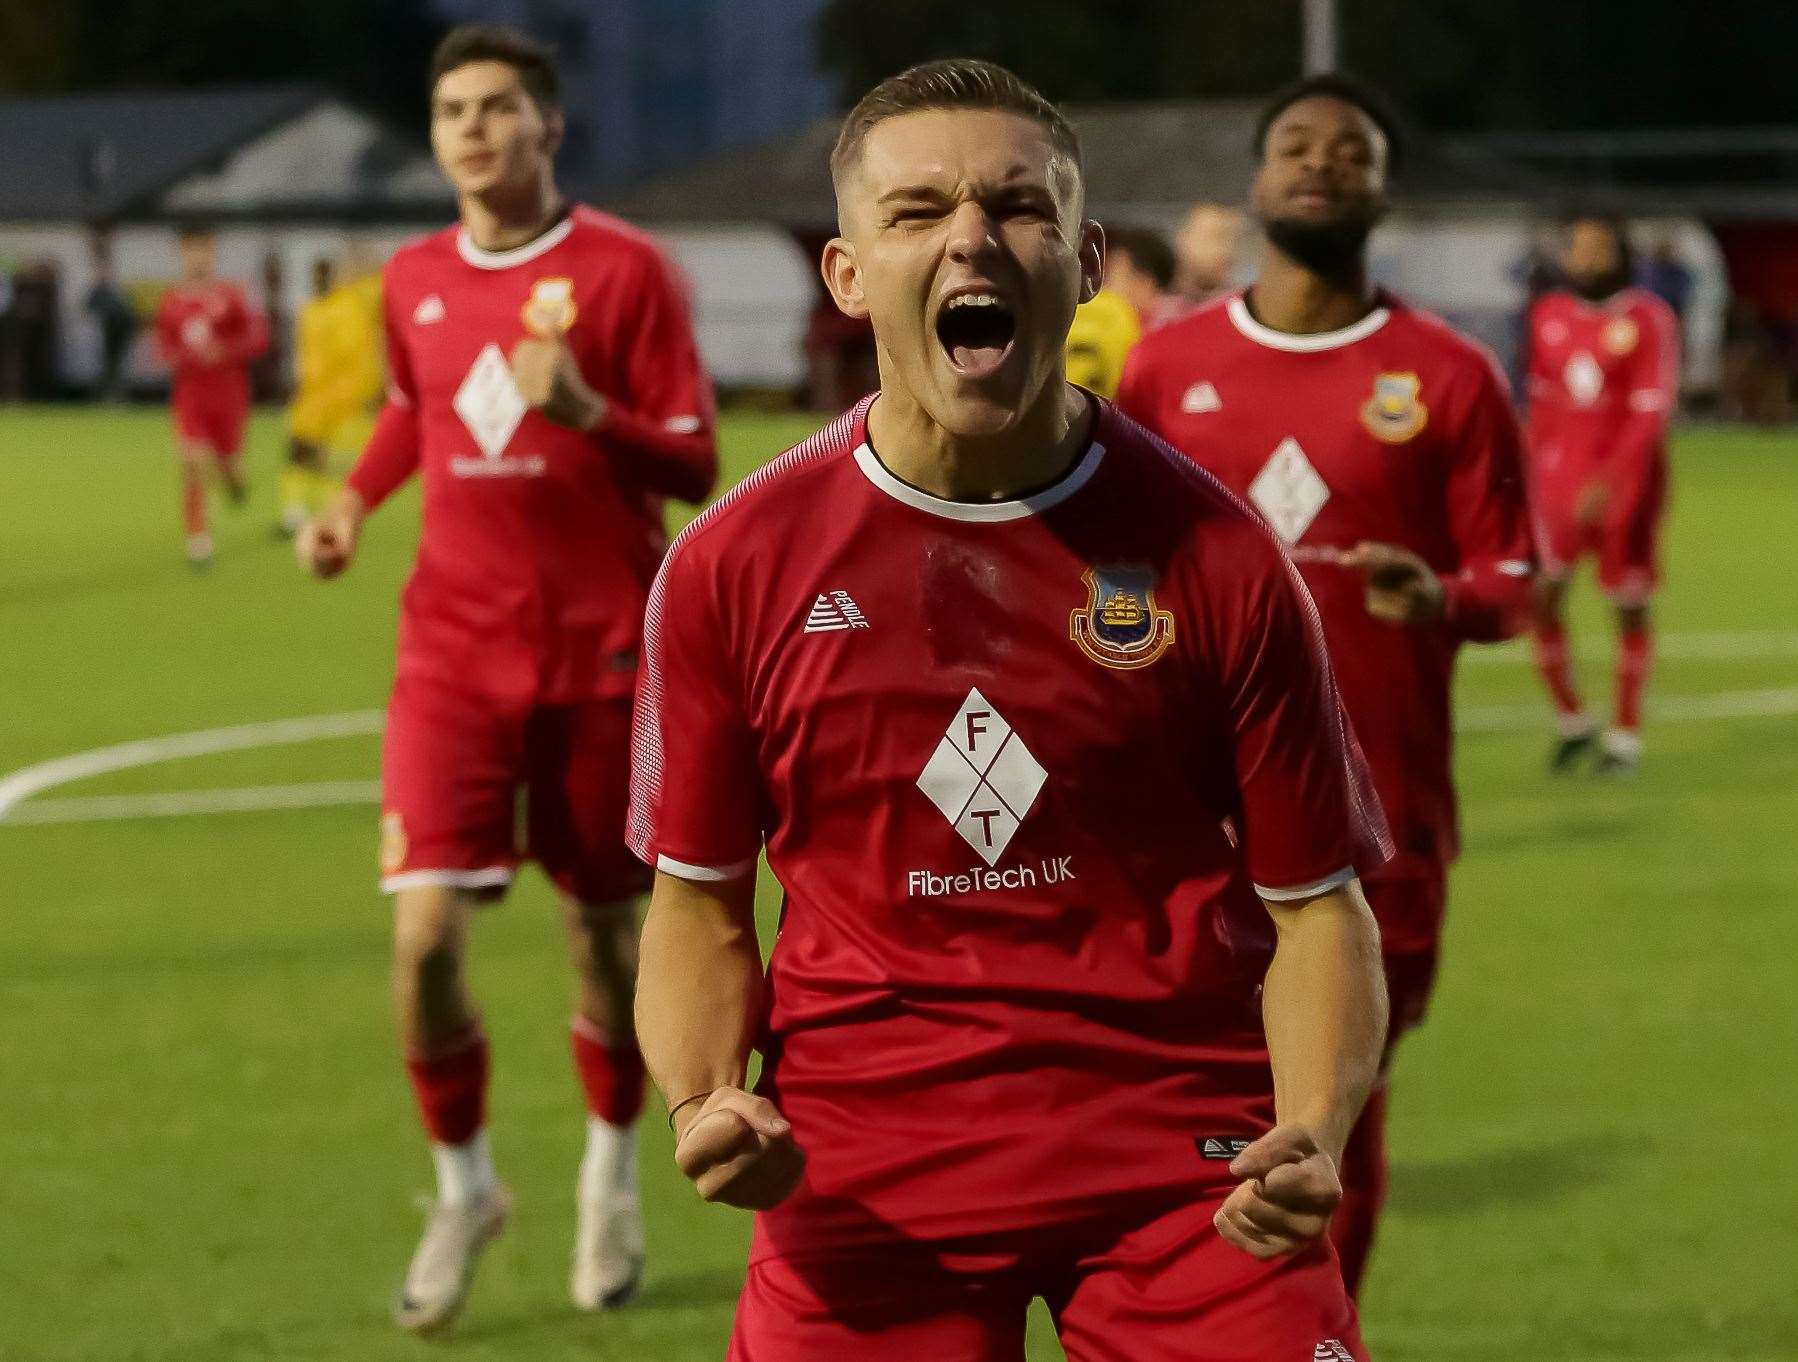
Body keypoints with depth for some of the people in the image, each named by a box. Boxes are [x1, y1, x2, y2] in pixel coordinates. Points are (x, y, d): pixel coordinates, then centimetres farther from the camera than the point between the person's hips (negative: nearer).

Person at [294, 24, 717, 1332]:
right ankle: (464, 1186, 11)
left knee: (606, 935, 8)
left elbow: (695, 466, -8)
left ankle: (613, 1172, 34)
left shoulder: (624, 269, -7)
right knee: (425, 933, -11)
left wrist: (586, 410, -25)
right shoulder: (414, 281, 6)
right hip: (455, 648, 2)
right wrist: (354, 499, 9)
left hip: (603, 651, -2)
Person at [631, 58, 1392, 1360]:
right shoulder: (735, 566, -1)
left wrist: (1311, 1140, -16)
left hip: (1185, 1155, 0)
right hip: (858, 1169, 1)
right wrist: (706, 1101, -11)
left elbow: (1314, 906, 1)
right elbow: (701, 902, 8)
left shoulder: (1212, 554, -4)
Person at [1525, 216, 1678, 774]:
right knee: (1539, 597, -7)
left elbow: (1651, 412, -14)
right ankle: (1571, 721, 11)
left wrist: (1609, 482, -22)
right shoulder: (1548, 316, 6)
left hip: (1625, 479, -4)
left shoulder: (1647, 320, -10)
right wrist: (1536, 472, 17)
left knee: (1630, 607, 6)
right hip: (1561, 474, 4)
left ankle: (1625, 735, 19)